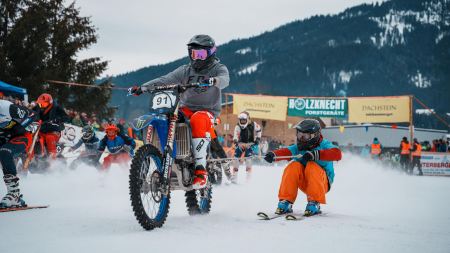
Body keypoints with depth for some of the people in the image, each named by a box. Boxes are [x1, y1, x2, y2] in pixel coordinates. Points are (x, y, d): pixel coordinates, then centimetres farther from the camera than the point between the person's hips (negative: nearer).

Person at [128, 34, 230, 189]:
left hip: (208, 111, -5)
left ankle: (201, 170, -43)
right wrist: (143, 88, -16)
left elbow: (224, 80, -21)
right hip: (185, 109, 5)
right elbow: (165, 80, 0)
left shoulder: (219, 69, 3)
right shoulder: (186, 71, 13)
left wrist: (213, 81, -46)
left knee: (198, 120, -39)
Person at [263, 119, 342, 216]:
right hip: (304, 183, 4)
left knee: (312, 166, -31)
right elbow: (286, 151, -17)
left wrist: (315, 154, -41)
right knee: (293, 166, -21)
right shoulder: (299, 147, 3)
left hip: (323, 183, -4)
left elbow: (337, 154, -29)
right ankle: (286, 202, -18)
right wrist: (273, 154, -40)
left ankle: (314, 204, -27)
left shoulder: (323, 145, -8)